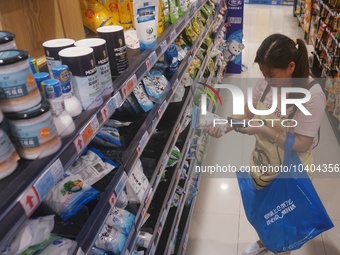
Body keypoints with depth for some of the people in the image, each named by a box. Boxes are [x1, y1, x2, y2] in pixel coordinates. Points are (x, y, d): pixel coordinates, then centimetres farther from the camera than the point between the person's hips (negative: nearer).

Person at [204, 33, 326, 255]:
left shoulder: (312, 95, -27)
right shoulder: (265, 84, -12)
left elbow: (301, 144, -26)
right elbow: (247, 114, -2)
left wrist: (263, 128, -32)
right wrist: (224, 126, -20)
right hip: (262, 165, 5)